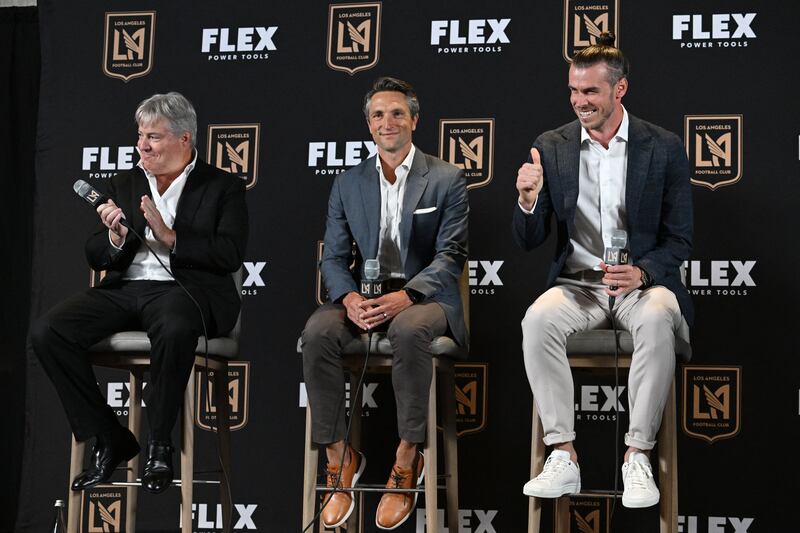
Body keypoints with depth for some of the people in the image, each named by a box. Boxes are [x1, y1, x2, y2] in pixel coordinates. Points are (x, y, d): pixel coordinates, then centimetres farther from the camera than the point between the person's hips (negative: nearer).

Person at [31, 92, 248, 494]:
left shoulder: (223, 187, 8)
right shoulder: (124, 184, 20)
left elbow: (230, 254, -6)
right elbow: (95, 258, 17)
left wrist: (170, 237, -14)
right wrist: (115, 238, -6)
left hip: (182, 289, -4)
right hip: (123, 289, 5)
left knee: (174, 330, -41)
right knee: (46, 332, -20)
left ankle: (160, 446, -19)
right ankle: (109, 440, -8)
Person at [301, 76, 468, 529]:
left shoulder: (447, 180, 2)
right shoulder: (348, 184, 13)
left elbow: (451, 255, -6)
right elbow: (334, 257, 8)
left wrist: (404, 297, -23)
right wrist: (349, 297, -16)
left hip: (425, 294, -3)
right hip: (365, 294, 3)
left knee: (408, 330, -39)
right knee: (317, 332, -29)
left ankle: (408, 458, -23)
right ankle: (340, 458, -17)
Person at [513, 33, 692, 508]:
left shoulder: (664, 148, 1)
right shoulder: (551, 148, 5)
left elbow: (680, 241, 2)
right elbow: (530, 242, 5)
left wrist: (641, 272, -19)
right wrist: (529, 200, -17)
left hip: (644, 281, -1)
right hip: (577, 285, 2)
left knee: (658, 319, -36)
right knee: (537, 320, -30)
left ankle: (639, 457, -27)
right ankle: (564, 458, -26)